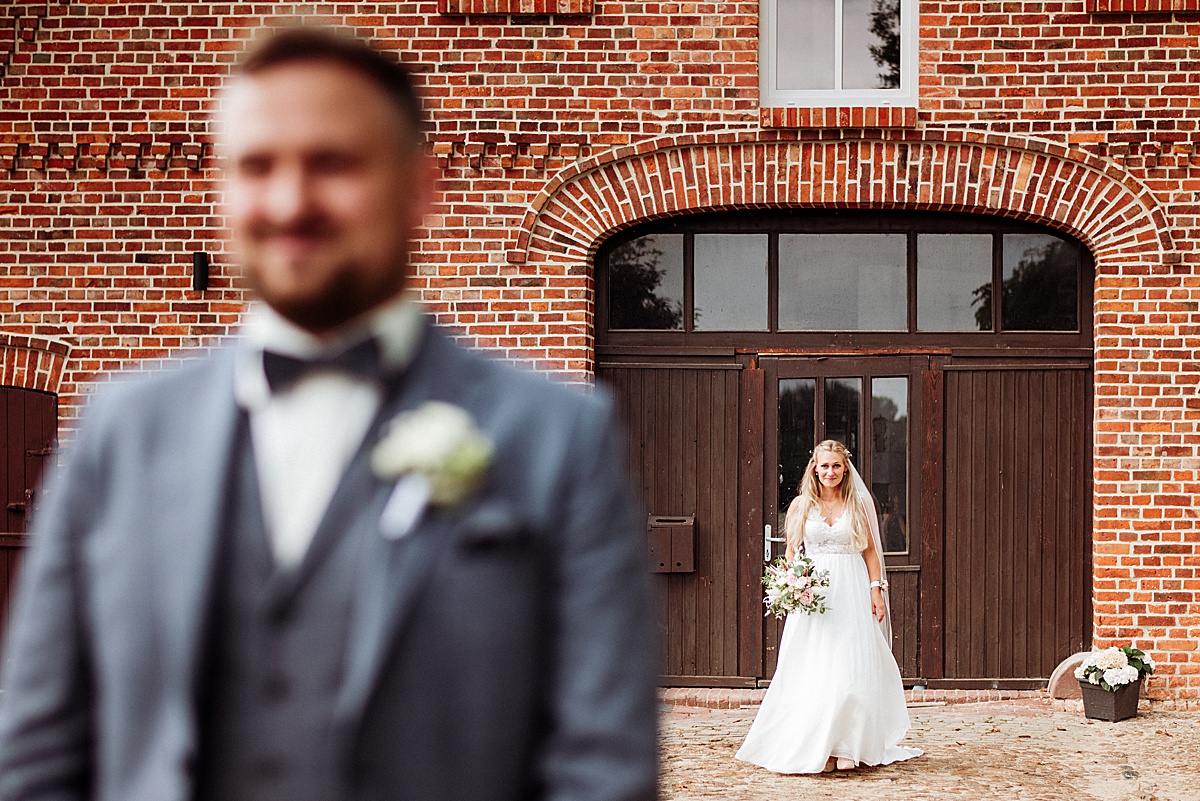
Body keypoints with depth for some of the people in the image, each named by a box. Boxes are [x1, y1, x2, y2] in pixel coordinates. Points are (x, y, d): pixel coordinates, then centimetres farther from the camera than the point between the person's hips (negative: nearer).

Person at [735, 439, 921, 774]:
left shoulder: (858, 504, 7)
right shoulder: (801, 505, 6)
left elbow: (871, 550, 9)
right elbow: (791, 552, 10)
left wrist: (876, 589, 0)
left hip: (852, 593, 0)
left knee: (852, 668, -6)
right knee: (813, 671, -2)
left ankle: (849, 747, -1)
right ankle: (816, 749, 2)